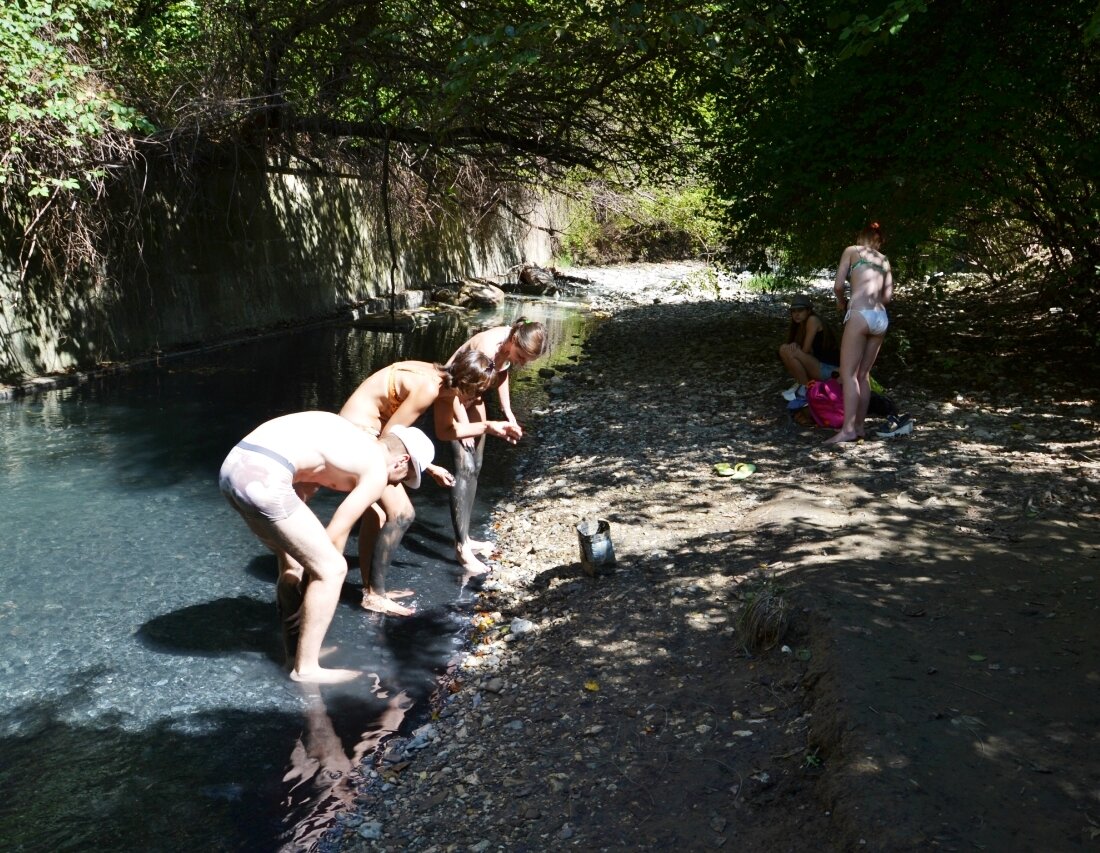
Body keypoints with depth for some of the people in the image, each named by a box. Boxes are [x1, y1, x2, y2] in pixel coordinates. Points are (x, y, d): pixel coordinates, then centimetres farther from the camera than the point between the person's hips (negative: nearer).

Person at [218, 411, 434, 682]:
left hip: (234, 465, 10)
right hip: (262, 477, -10)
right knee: (331, 569, 2)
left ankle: (296, 650, 36)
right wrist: (322, 570, 23)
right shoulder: (377, 470, 4)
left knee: (294, 559, 26)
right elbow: (334, 535, 5)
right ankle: (306, 667, 11)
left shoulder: (353, 441, 28)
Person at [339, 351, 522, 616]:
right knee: (401, 512, -10)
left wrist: (489, 427, 7)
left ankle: (371, 587, 31)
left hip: (365, 431, 10)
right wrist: (429, 468, -16)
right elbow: (391, 435, -22)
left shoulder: (445, 383, 1)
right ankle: (374, 595, 0)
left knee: (376, 512, 19)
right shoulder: (428, 387, -26)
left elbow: (445, 430, 15)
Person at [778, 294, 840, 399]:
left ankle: (805, 389, -11)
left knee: (786, 350, -22)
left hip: (829, 369, -9)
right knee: (784, 348, 4)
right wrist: (794, 345, -12)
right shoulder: (800, 325, 13)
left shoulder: (812, 320, -13)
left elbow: (806, 350, -16)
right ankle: (801, 383, 4)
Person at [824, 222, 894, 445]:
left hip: (860, 315, -6)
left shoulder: (852, 251, 9)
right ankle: (858, 426, 11)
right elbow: (888, 297, 14)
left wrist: (841, 302, 19)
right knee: (863, 375, 11)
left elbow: (838, 285, 0)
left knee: (848, 374, -6)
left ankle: (848, 429, -13)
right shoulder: (884, 260, 22)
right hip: (881, 317, 6)